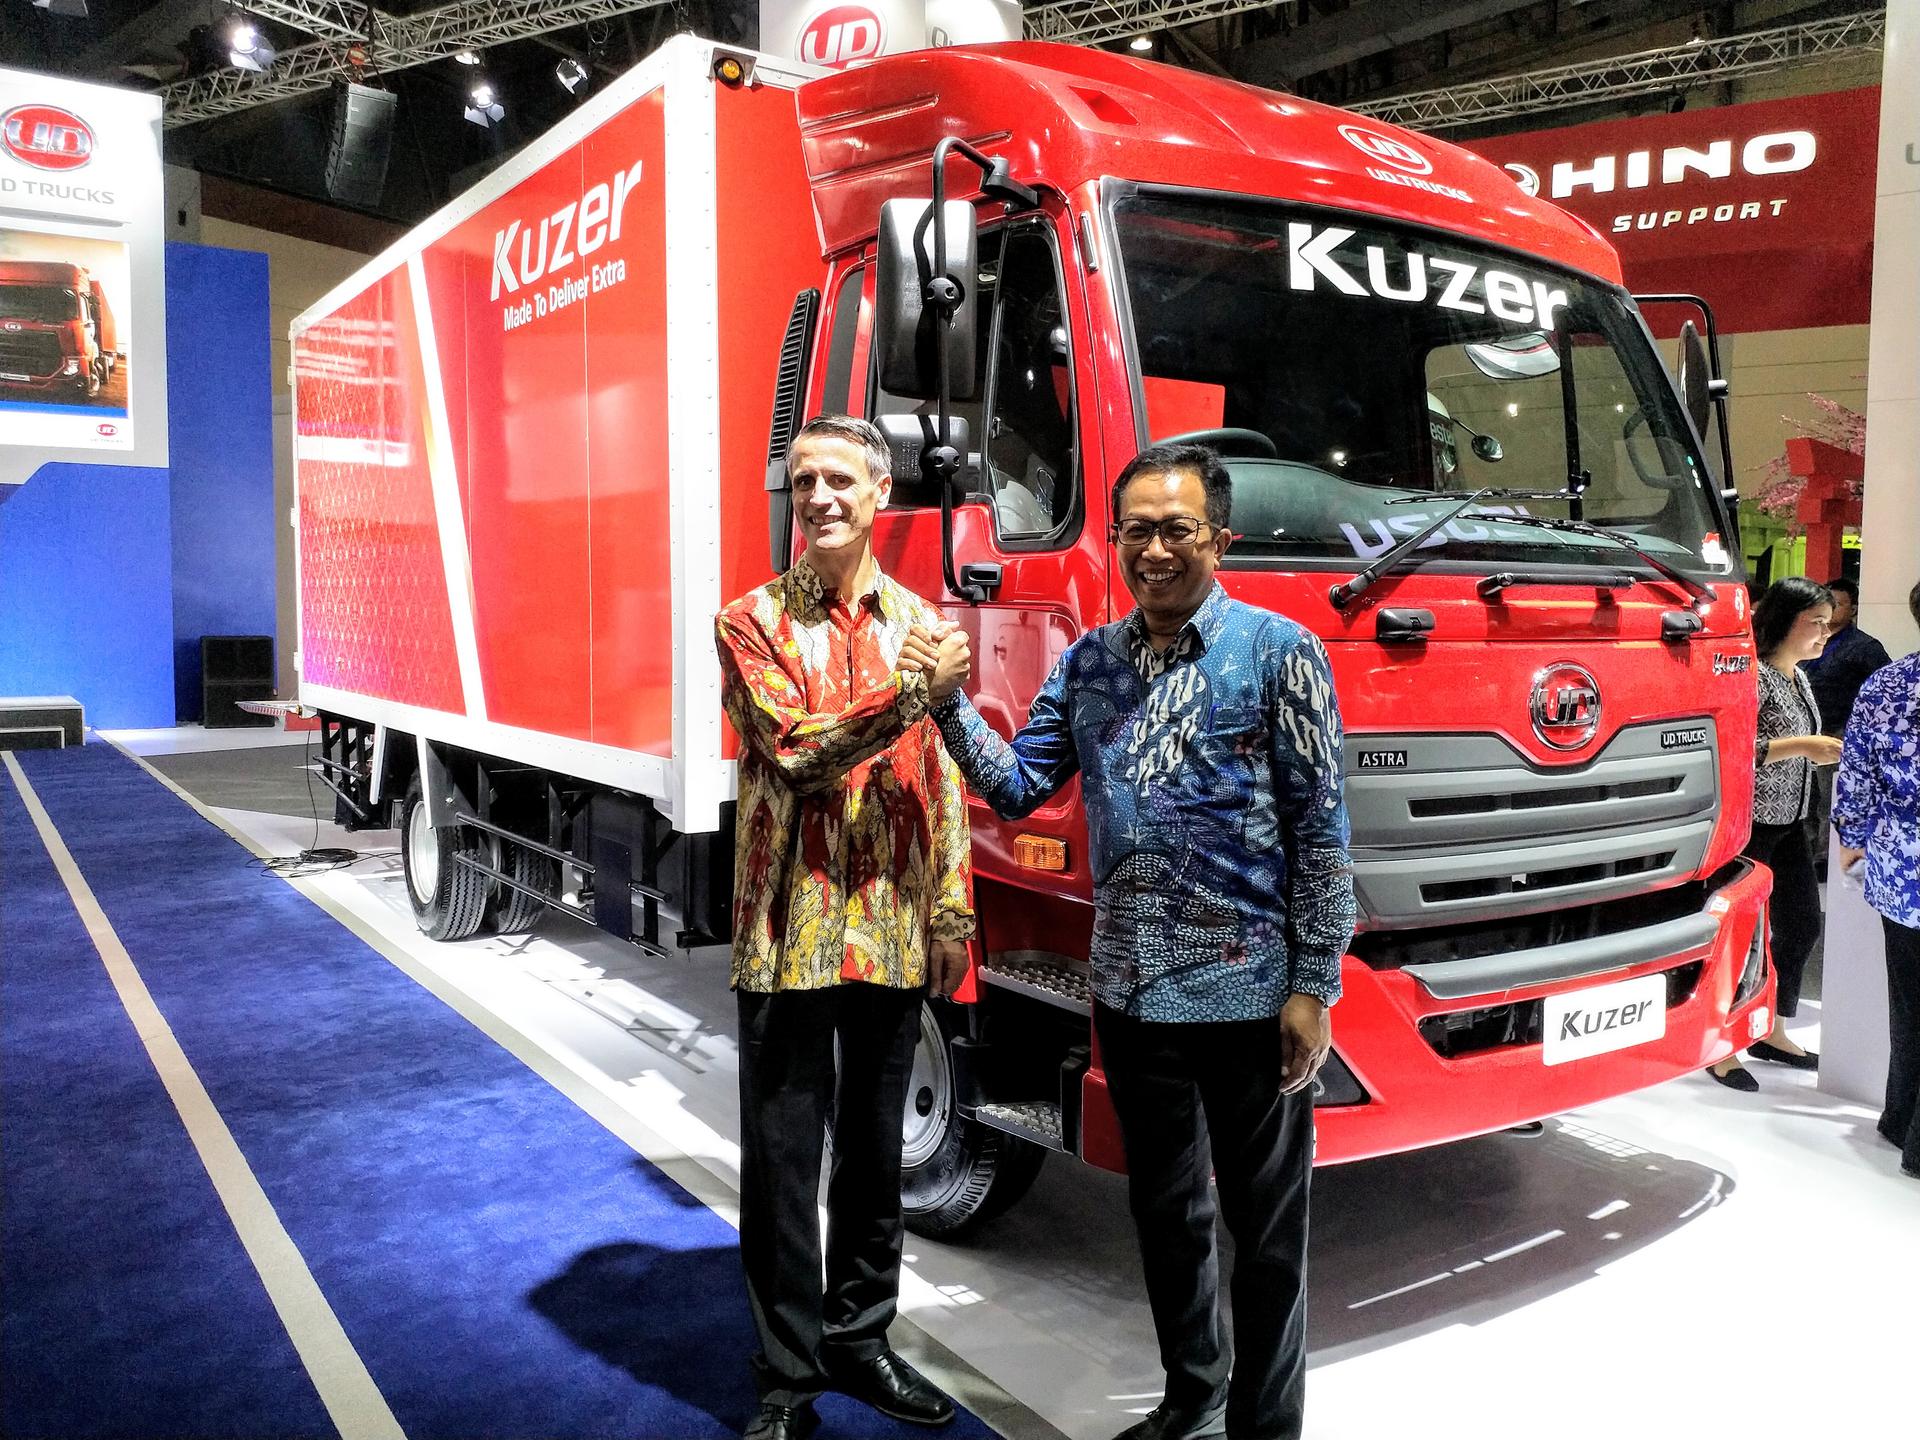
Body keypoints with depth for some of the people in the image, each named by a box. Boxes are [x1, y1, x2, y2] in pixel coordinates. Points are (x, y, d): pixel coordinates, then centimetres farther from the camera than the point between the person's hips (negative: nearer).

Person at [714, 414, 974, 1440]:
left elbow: (942, 784, 10)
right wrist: (902, 697, -24)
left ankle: (858, 1337, 33)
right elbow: (791, 748, -15)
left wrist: (952, 914, 7)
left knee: (875, 1150, 15)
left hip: (892, 933, 4)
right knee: (783, 1158, 5)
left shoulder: (918, 624, 9)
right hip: (790, 931, -3)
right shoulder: (753, 622, -2)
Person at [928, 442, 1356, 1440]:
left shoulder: (1277, 652, -7)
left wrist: (1314, 987, -11)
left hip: (1249, 994, -5)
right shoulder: (1088, 663, 7)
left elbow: (1322, 830, -8)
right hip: (1131, 992, 5)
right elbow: (1017, 789, 7)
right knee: (1163, 1208, 19)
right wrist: (951, 706, -9)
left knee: (1265, 1224, 9)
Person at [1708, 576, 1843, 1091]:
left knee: (1802, 925, 15)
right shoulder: (1754, 674, -16)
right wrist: (1801, 745, -26)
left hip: (1790, 822, 10)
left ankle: (1773, 1033, 30)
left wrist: (1828, 751, 8)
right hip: (1750, 822, -10)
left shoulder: (1798, 677, 12)